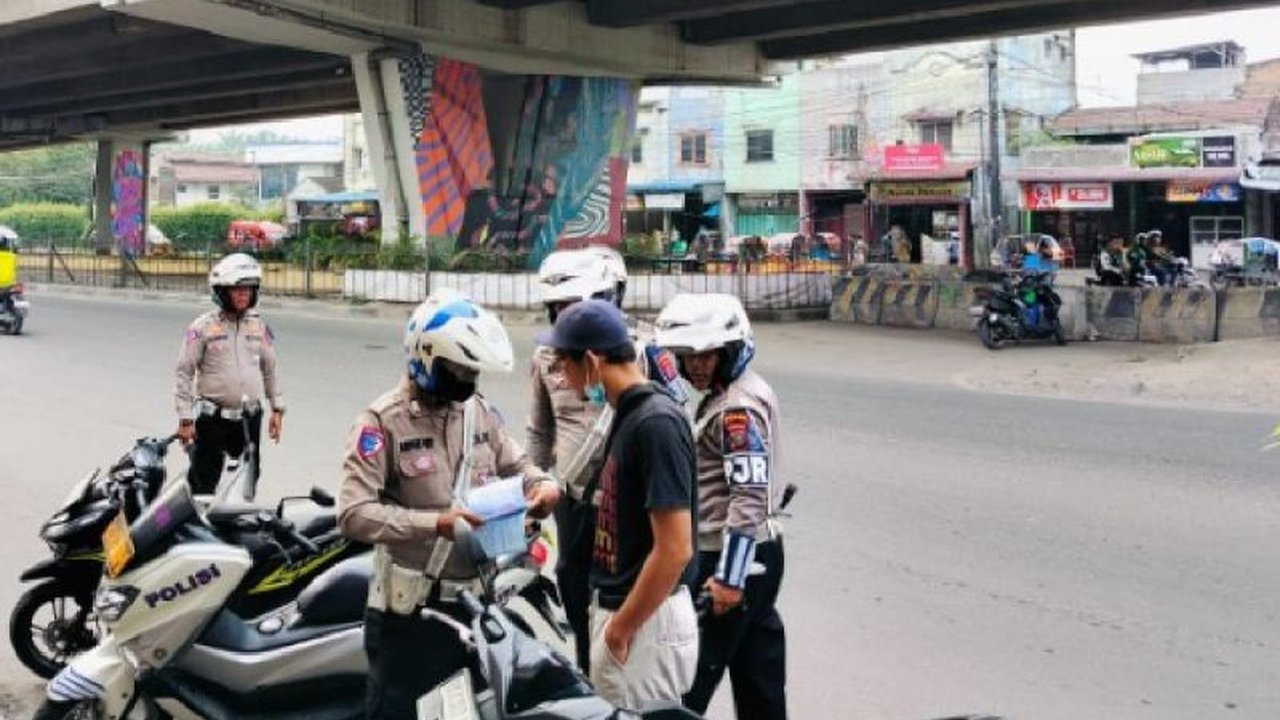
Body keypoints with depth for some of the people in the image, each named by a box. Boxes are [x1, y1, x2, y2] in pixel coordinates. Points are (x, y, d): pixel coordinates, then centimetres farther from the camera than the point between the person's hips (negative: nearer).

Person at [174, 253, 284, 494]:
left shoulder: (259, 326, 7)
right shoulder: (203, 327, -6)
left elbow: (269, 369, 17)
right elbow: (185, 372, -5)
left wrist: (277, 409, 13)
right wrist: (185, 419, -8)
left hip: (250, 418, 4)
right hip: (212, 419, -4)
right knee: (203, 483, 0)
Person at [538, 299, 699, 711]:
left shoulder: (656, 423, -21)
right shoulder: (629, 414, 8)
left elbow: (674, 549, -24)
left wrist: (620, 628, -17)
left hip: (647, 620, -9)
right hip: (618, 609, 9)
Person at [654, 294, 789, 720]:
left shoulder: (738, 409, -18)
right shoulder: (737, 393, 13)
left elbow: (748, 496, -23)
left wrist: (728, 577, -23)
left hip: (733, 559, -10)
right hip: (759, 556, 10)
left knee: (688, 683, -3)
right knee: (760, 680, 15)